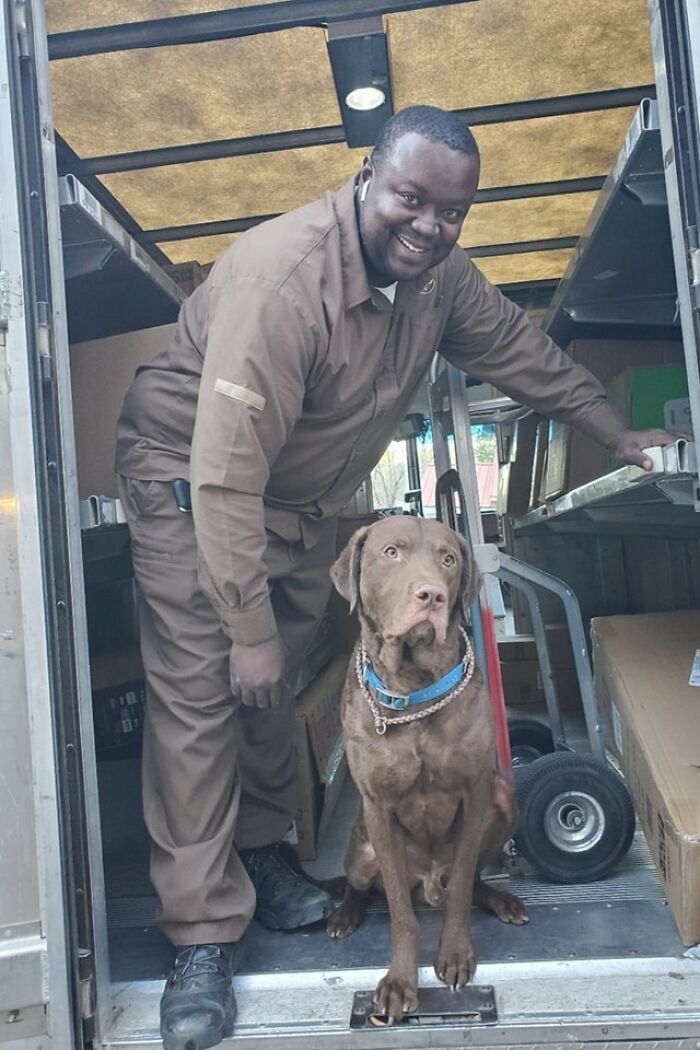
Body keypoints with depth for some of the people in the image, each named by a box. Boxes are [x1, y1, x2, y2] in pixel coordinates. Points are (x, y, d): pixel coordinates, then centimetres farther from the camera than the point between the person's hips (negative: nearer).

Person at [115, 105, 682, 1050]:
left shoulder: (439, 273, -6)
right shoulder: (286, 278, -31)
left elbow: (521, 351, 9)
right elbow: (227, 471, -33)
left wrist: (623, 438, 14)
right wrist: (249, 629, -30)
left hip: (302, 498, 7)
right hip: (191, 482, -6)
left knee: (276, 687, 10)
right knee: (202, 695, -11)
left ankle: (261, 852, 30)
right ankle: (203, 939, -1)